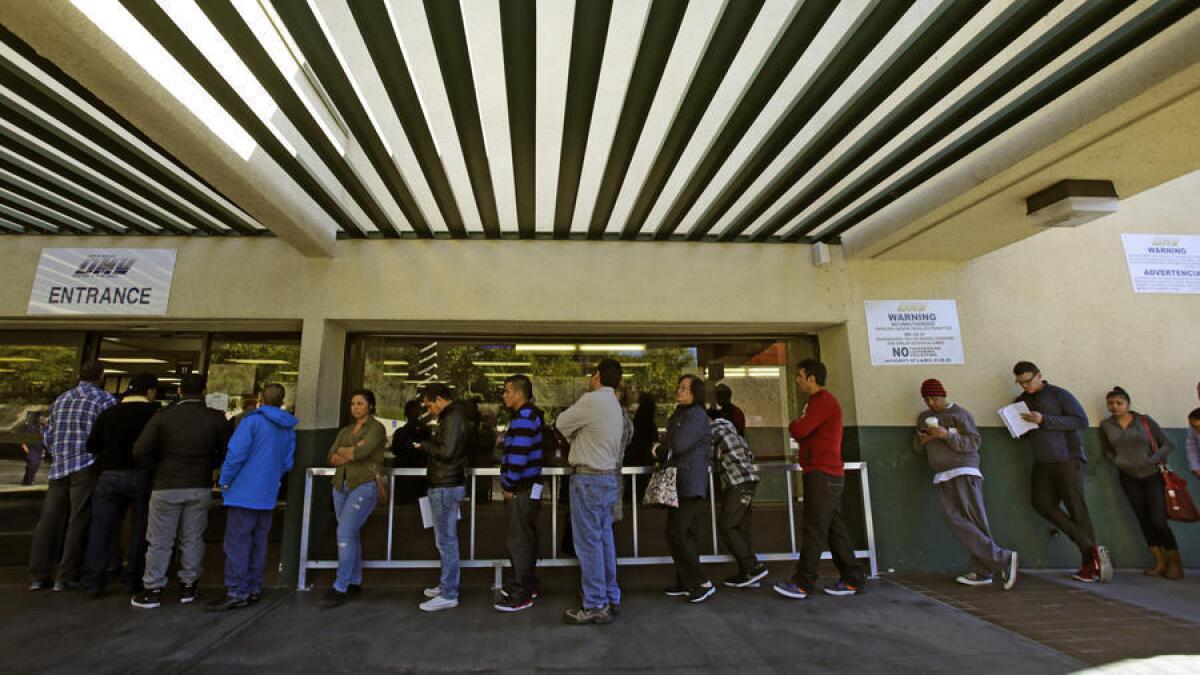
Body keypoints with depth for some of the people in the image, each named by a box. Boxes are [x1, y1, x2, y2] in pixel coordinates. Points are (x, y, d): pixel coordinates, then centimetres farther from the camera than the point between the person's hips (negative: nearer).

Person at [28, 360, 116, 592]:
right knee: (79, 522, -1)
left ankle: (38, 575, 11)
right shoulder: (106, 399, -3)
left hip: (59, 468, 6)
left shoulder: (61, 399, 18)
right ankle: (66, 577, 1)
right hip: (87, 466, -6)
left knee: (49, 520, 9)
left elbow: (48, 436, 21)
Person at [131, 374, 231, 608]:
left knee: (160, 541, 11)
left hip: (166, 486, -1)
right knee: (193, 539, 12)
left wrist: (157, 468, 6)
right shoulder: (216, 419, -3)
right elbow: (226, 452, 0)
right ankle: (188, 587, 21)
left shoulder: (162, 417, -6)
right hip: (200, 488, 1)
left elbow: (140, 451, -11)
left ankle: (152, 590, 17)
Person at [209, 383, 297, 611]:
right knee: (258, 543, 14)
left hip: (245, 492, -7)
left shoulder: (252, 421, -10)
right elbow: (287, 463, 14)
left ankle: (237, 593, 1)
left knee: (237, 543, -1)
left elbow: (236, 454, -15)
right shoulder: (289, 429, 10)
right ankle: (254, 589, 21)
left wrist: (224, 481, -3)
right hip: (268, 495, 7)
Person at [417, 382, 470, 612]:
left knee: (446, 541, -4)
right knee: (446, 540, 18)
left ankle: (448, 595, 4)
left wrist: (424, 445, -10)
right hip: (448, 484, 11)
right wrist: (428, 445, 7)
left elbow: (446, 451, -25)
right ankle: (446, 585, 30)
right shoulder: (453, 416, 16)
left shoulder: (453, 417, -15)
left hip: (446, 487, -11)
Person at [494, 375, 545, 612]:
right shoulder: (531, 415, 14)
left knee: (519, 542, -1)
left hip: (521, 490, -10)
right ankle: (528, 586, 30)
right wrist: (510, 484, 16)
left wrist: (508, 486, -13)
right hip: (529, 487, 10)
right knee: (527, 538, 18)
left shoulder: (523, 418, -18)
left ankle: (521, 595, 9)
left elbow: (518, 457, -24)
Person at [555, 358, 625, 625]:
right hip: (609, 475, 9)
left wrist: (573, 436, 13)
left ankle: (595, 606, 7)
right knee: (604, 539, 16)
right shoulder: (615, 405, 14)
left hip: (589, 478, -9)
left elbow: (561, 423, -4)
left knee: (588, 542, -1)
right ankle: (611, 598, 25)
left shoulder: (592, 400, -15)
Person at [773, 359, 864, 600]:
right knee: (834, 528, 12)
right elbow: (805, 433, 19)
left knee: (813, 530, -8)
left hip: (823, 475, -10)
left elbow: (799, 431, -21)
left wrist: (792, 425, -1)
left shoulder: (824, 401, -13)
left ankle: (802, 584, -4)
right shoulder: (816, 401, 21)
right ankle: (851, 579, 18)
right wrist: (798, 427, -1)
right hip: (824, 474, 10)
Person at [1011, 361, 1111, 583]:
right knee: (1042, 503, -10)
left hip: (1067, 459, -5)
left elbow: (1082, 421, -13)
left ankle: (1090, 564, 8)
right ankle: (1091, 549, 0)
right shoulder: (1020, 402, 12)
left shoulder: (1058, 395, -4)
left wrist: (1045, 420, -22)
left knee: (1076, 509, -3)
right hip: (1042, 463, 5)